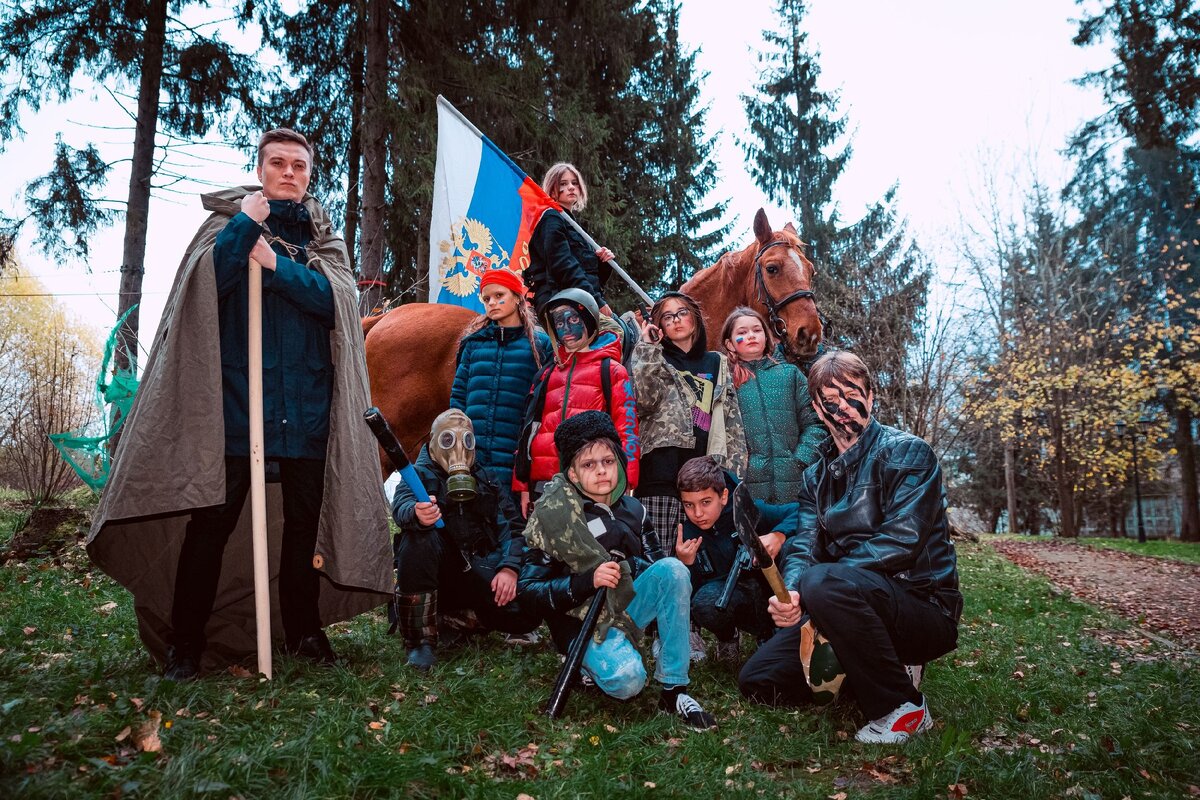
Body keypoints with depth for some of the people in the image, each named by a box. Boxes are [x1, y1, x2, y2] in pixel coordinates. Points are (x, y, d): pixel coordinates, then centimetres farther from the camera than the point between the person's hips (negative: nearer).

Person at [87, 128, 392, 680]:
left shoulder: (322, 238, 13)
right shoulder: (229, 223, 8)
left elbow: (337, 298, -5)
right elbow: (203, 284, -11)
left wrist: (277, 265, -15)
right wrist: (245, 223, -11)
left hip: (306, 406, 2)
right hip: (235, 401, -2)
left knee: (304, 522, 9)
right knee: (211, 523, -1)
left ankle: (304, 630, 22)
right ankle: (185, 643, 11)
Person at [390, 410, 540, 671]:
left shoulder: (486, 479, 17)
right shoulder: (421, 474, 7)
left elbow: (510, 526, 6)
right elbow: (401, 505, -17)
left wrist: (510, 567, -14)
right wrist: (417, 515, -43)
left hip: (478, 570, 3)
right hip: (434, 573, -2)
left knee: (527, 613, -21)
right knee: (419, 538, -34)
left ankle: (464, 614, 12)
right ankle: (420, 640, -21)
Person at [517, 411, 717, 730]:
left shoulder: (633, 510, 6)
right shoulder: (551, 515, -8)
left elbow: (655, 566, 12)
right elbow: (528, 588, -10)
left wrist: (627, 566, -11)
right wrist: (587, 581, -24)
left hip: (628, 606, 5)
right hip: (583, 619, -5)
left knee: (673, 569, -24)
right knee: (626, 680, -33)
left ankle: (674, 690, -17)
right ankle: (593, 660, 5)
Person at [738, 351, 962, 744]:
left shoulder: (906, 452, -8)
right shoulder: (816, 476, 12)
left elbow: (902, 540, -20)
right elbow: (803, 544, -2)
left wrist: (810, 588, -26)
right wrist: (790, 592, -26)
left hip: (923, 605, -7)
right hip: (858, 605, 7)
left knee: (825, 583, -36)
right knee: (757, 679, -1)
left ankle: (902, 707, -16)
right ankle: (882, 668, 12)